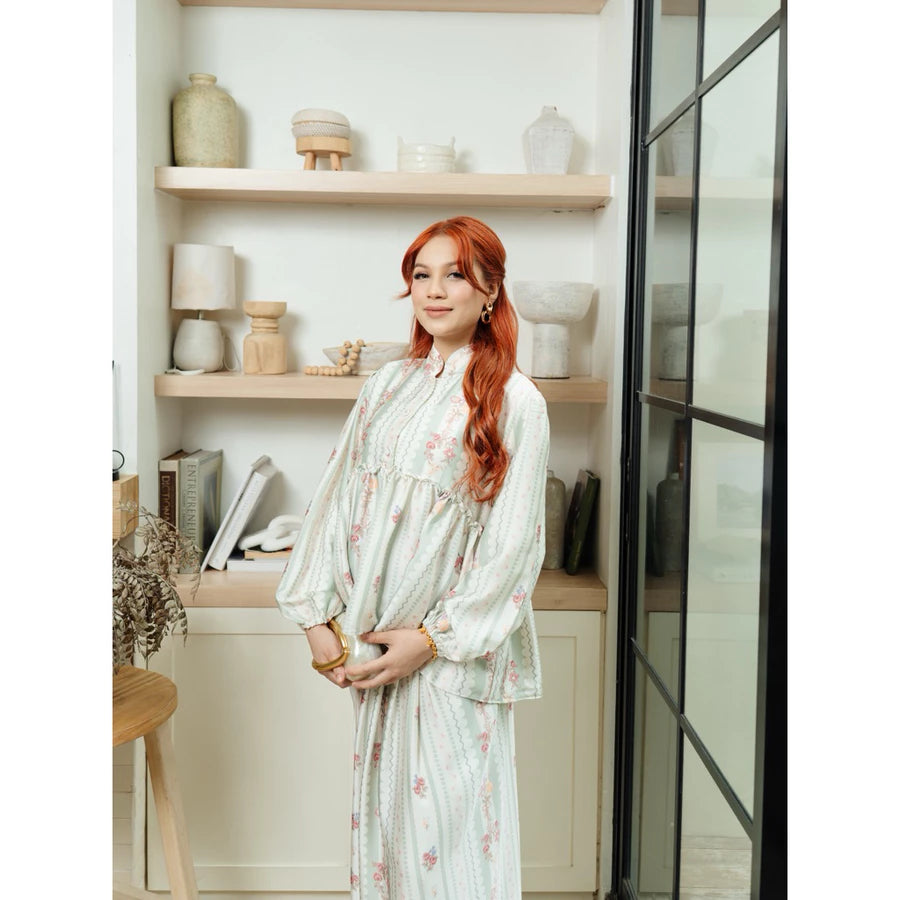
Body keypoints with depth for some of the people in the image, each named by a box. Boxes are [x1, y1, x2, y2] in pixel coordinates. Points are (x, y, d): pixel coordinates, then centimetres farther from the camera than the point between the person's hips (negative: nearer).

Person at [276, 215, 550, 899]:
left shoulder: (514, 402, -7)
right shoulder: (389, 387, 9)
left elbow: (513, 544, -11)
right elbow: (338, 498, 7)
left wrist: (433, 638, -14)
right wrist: (317, 616, -1)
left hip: (453, 652, -5)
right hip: (372, 644, 5)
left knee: (451, 822, 3)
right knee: (381, 808, 16)